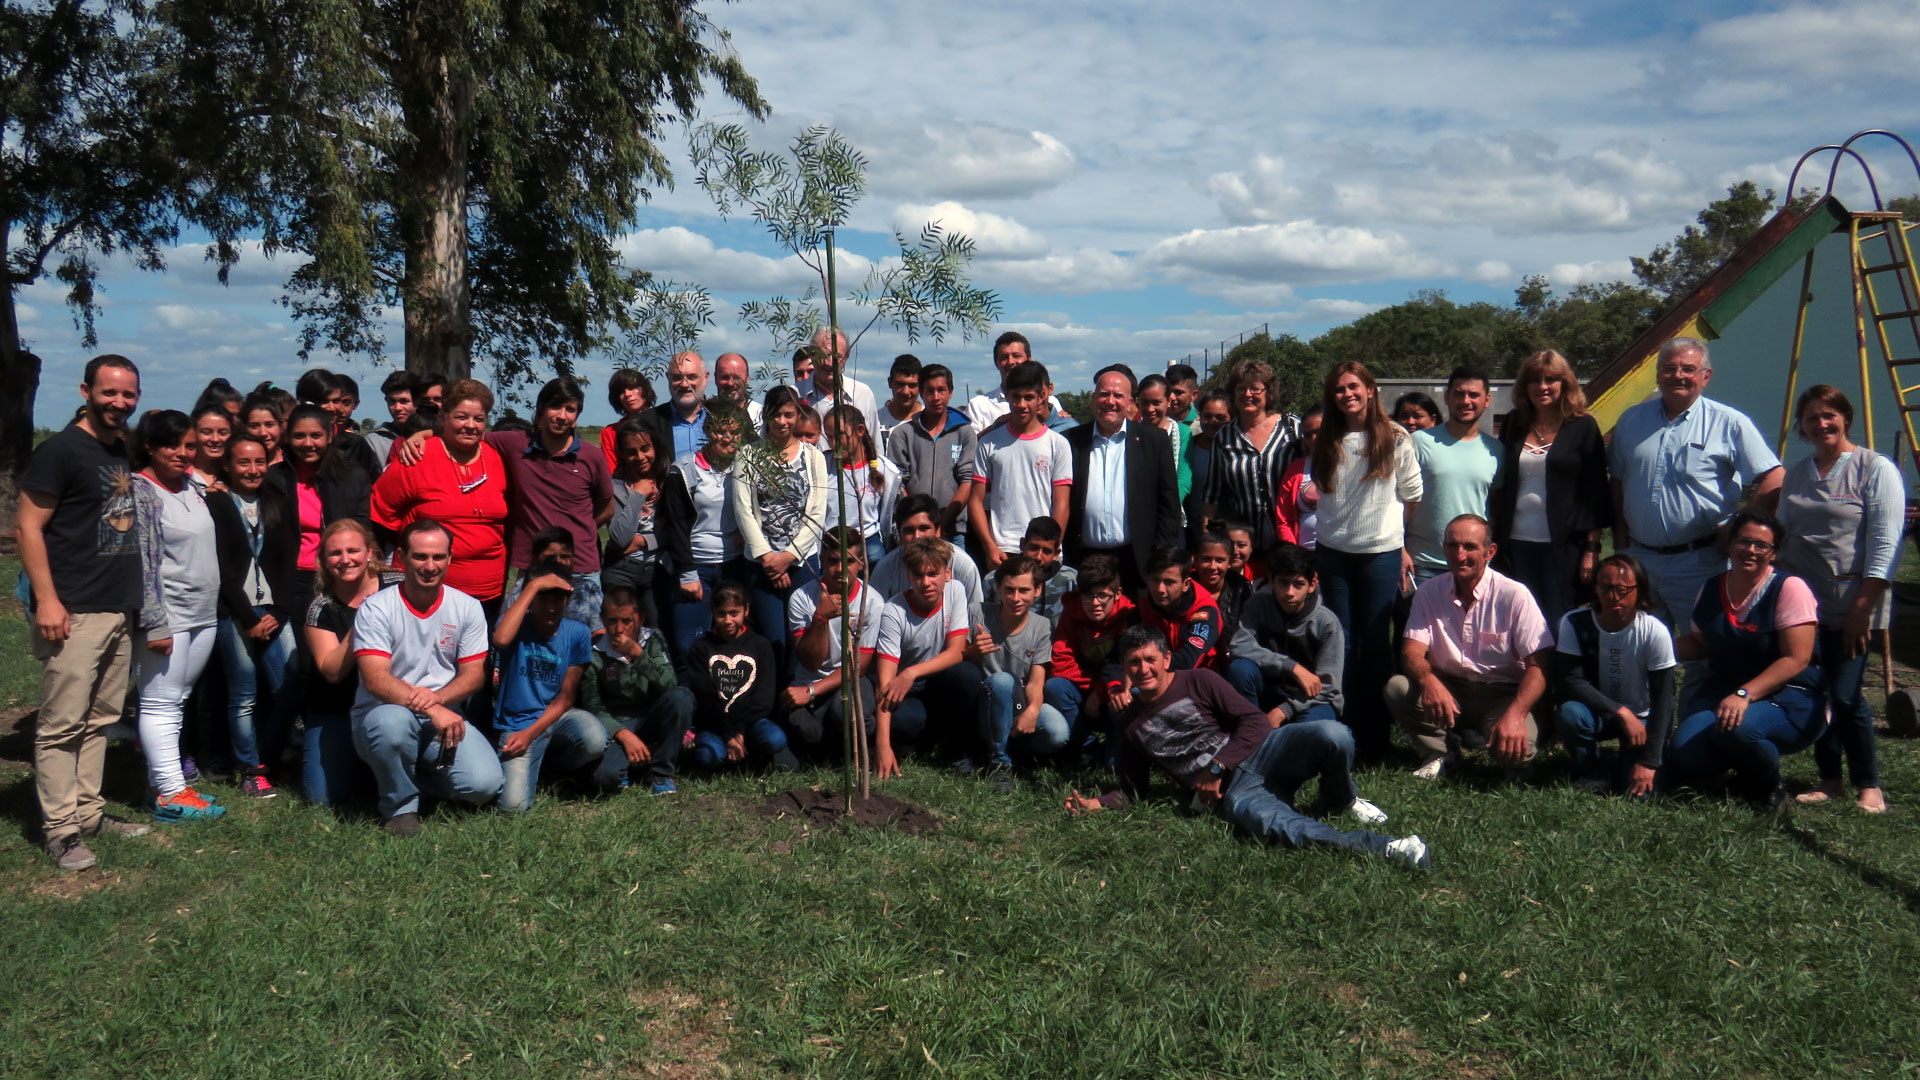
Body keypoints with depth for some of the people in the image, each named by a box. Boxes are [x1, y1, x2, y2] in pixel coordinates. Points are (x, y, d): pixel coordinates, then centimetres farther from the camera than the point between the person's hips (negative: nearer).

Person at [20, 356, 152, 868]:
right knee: (62, 724, -4)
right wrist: (46, 599, -18)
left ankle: (88, 811, 22)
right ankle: (60, 828, 2)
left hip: (120, 611, 8)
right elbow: (28, 526, -11)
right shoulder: (60, 450, -8)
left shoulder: (123, 450, 14)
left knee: (100, 720, 13)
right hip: (73, 613, -8)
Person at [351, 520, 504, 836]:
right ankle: (400, 805, -10)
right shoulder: (376, 609, -9)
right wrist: (430, 710, -35)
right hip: (383, 713, -3)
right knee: (393, 722, -40)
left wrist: (438, 697, -23)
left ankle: (414, 775, 12)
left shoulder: (467, 608, 2)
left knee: (486, 784, -21)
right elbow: (376, 680, -20)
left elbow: (473, 674, 0)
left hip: (444, 715, 3)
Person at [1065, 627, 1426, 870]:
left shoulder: (1199, 682, 8)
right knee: (1273, 826, -38)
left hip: (1260, 753, 0)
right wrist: (1096, 803, 3)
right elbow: (1133, 789, 23)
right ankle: (1380, 846, -35)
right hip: (1232, 792, 0)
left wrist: (1216, 768, -9)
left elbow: (1255, 722, -1)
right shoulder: (1130, 724, 19)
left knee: (1332, 735, -31)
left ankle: (1339, 802, 2)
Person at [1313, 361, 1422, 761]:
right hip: (1333, 552, 3)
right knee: (1341, 642, 6)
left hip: (1381, 552, -3)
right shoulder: (1327, 443, 8)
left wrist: (1404, 546, 2)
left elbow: (1413, 496, 3)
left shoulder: (1395, 439, -2)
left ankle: (1374, 738, 10)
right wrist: (1307, 495, 1)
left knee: (1375, 643, 3)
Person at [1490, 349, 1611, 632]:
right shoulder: (1513, 426, 11)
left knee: (1560, 626, -1)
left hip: (1563, 545, -3)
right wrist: (1496, 540, 8)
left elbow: (1596, 492, -2)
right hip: (1517, 542, 4)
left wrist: (1592, 549, -8)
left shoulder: (1583, 427, 1)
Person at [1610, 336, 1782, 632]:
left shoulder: (1729, 424, -3)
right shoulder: (1630, 421, 10)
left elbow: (1773, 481, -4)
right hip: (1638, 559, 4)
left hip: (1700, 563, -4)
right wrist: (1620, 541, 8)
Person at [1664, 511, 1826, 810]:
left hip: (1789, 698, -5)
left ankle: (1769, 791, -4)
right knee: (1686, 754, -23)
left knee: (1736, 728, -37)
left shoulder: (1789, 588, -10)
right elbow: (1698, 644, 21)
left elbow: (1796, 659, -17)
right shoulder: (1711, 589, 8)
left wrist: (1744, 694, -29)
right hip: (1723, 691, 5)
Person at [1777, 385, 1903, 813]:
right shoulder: (1796, 474, 14)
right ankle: (1829, 781, 16)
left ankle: (1870, 788, 6)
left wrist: (1862, 608, -14)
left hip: (1851, 604, -5)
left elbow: (1885, 546, -9)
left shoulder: (1876, 469, -4)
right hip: (1803, 601, 5)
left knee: (1845, 696, -8)